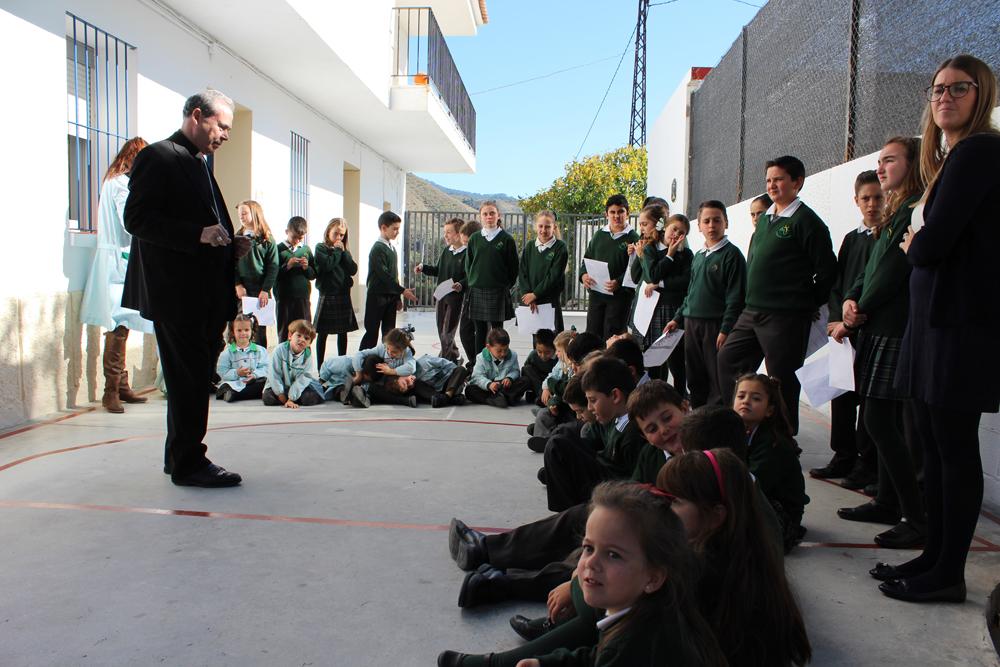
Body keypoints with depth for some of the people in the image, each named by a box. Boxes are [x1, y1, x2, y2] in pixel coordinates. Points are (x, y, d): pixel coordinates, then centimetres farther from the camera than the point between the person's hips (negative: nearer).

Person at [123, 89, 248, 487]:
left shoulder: (200, 164, 21)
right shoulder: (158, 157, -7)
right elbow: (137, 219, -16)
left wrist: (229, 244, 8)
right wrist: (199, 234, -25)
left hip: (206, 294, 9)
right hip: (177, 293, -9)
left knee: (195, 378, 14)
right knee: (189, 378, -5)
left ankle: (180, 457, 25)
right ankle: (188, 463, 5)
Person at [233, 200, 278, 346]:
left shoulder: (267, 240, 4)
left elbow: (273, 267, -1)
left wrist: (265, 290, -11)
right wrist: (237, 285, -9)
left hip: (261, 291, -2)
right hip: (241, 291, 2)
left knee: (259, 329, 1)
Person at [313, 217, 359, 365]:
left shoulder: (344, 250, 14)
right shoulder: (320, 248, -1)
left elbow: (353, 270, 2)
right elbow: (327, 265, -19)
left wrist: (344, 251, -2)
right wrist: (337, 251, -7)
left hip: (343, 295, 5)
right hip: (327, 295, -5)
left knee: (343, 332, 9)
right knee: (323, 332, 0)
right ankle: (320, 367, 4)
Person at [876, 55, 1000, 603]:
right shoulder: (951, 157, 19)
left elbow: (934, 242, -18)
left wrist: (914, 246, 1)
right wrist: (921, 245, -2)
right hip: (936, 317, 10)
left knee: (955, 447, -2)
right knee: (934, 444, 13)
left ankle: (949, 573, 8)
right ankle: (935, 554, 23)